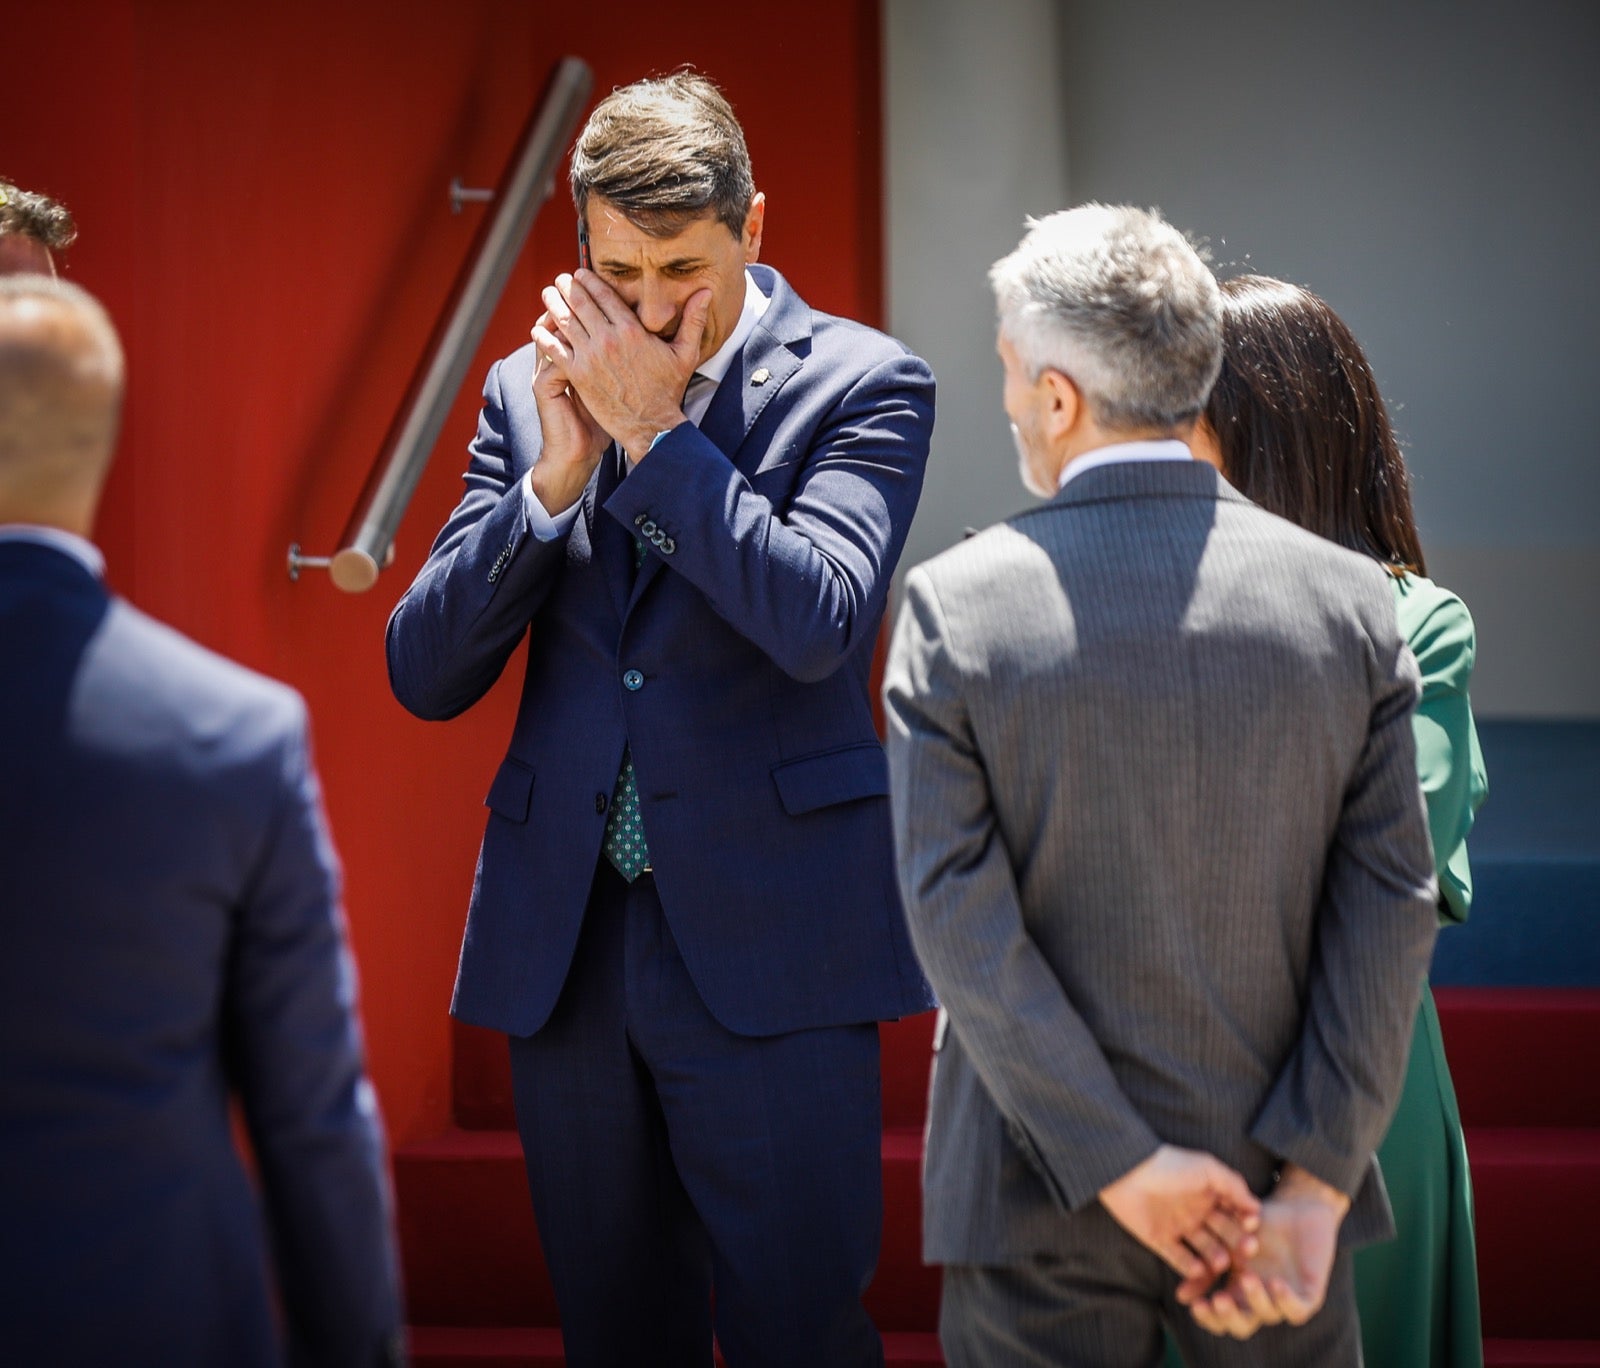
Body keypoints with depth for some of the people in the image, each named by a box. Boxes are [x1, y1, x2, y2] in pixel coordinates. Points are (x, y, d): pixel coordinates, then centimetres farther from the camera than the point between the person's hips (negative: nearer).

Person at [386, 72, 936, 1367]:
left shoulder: (862, 383, -3)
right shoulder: (529, 390, 8)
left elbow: (823, 624, -20)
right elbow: (424, 673, 3)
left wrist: (652, 431, -15)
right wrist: (556, 477, -10)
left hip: (768, 943, -4)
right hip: (562, 946, 4)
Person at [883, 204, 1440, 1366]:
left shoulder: (955, 606, -9)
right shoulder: (1351, 600, -3)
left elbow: (959, 919, -13)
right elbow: (1391, 909, -7)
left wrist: (1121, 1168, -11)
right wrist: (1314, 1191, -7)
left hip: (1041, 1223, -2)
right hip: (1279, 1180, 2)